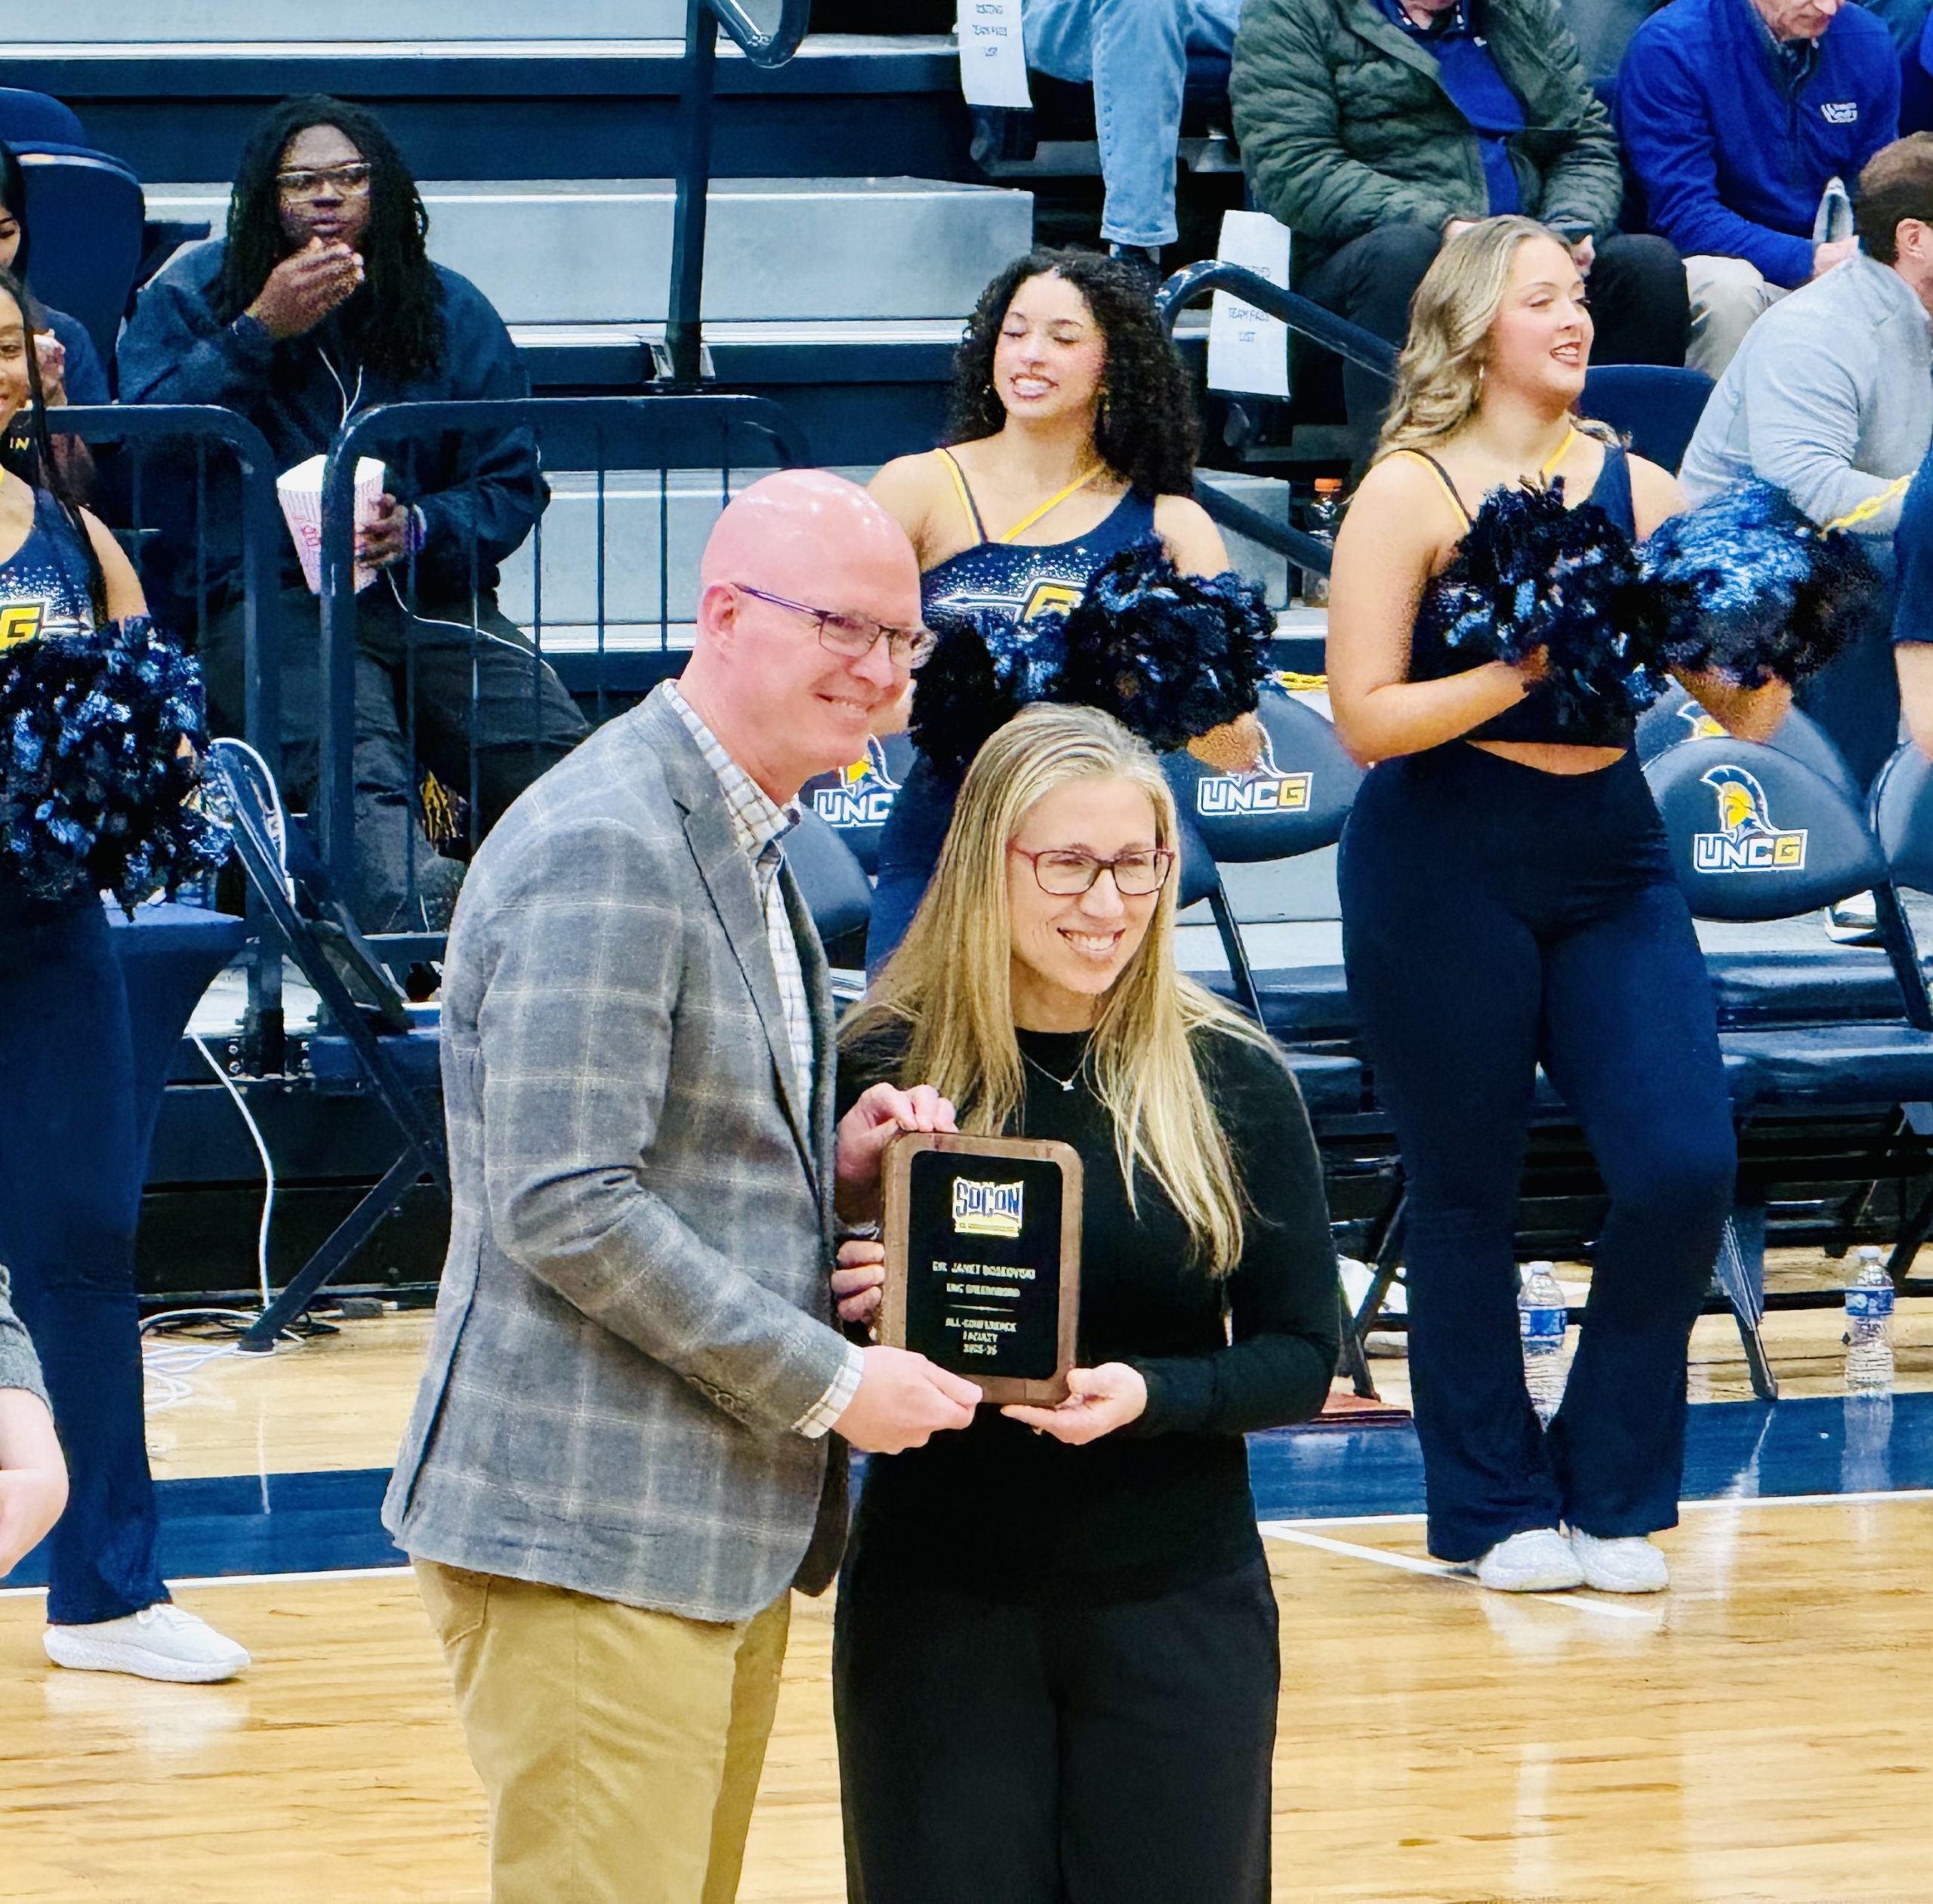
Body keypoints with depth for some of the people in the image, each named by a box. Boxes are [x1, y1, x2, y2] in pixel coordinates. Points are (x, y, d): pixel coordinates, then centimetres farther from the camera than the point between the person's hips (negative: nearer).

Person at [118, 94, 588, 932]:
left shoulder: (450, 312, 17)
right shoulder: (192, 294, 12)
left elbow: (511, 484, 12)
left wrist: (419, 528, -9)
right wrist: (259, 332, -8)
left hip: (427, 594, 4)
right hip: (269, 598, -4)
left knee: (556, 758, -27)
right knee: (359, 773, -37)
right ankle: (428, 919, -60)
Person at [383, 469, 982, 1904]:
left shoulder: (747, 848, 18)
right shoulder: (601, 851, -15)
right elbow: (565, 1206, -21)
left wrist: (836, 1164, 5)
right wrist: (826, 1383, -16)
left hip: (724, 1525, 10)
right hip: (591, 1530, -10)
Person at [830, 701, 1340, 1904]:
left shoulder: (1233, 1081, -2)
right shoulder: (880, 1071, -3)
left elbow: (1300, 1355, -1)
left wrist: (1149, 1395, -18)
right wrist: (855, 1305, -19)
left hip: (1177, 1613, 0)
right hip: (937, 1611, 0)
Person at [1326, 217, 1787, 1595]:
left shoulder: (1637, 488, 6)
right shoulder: (1411, 493, -5)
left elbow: (1743, 711, 5)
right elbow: (1366, 717, -10)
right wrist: (1519, 675, -20)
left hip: (1612, 860, 4)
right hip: (1445, 872, -4)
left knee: (1684, 1168, -7)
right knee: (1468, 1197, 4)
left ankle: (1612, 1495, 9)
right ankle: (1497, 1508, 18)